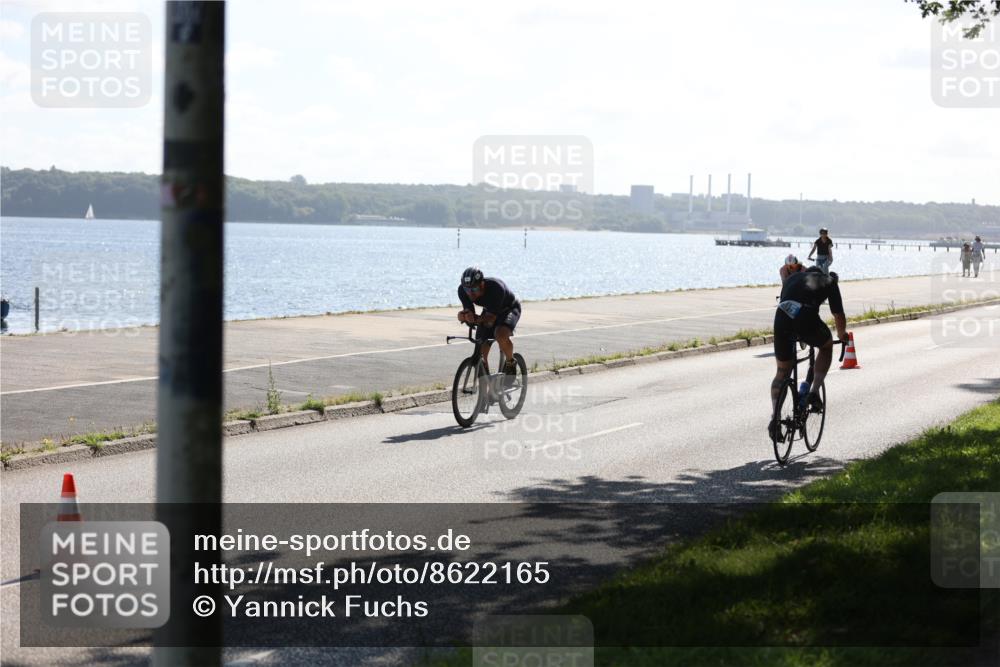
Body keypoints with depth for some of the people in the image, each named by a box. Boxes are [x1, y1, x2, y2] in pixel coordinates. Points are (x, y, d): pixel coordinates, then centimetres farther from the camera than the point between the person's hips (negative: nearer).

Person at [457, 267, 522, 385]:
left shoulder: (496, 288, -39)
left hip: (509, 309, -5)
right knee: (481, 354, -6)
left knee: (501, 336, -35)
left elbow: (491, 318, -38)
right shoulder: (463, 290, -25)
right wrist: (464, 315, -46)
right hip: (489, 310, 5)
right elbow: (468, 311, -23)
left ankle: (511, 364, -8)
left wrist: (478, 319, -57)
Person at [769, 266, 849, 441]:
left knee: (782, 372, 16)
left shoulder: (792, 278, 35)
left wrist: (795, 333, 60)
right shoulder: (829, 281, 27)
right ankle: (814, 392, 16)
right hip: (807, 318, -3)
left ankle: (775, 418, 1)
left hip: (782, 317, 3)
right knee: (826, 346, 31)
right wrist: (842, 335, 47)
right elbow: (839, 316, 26)